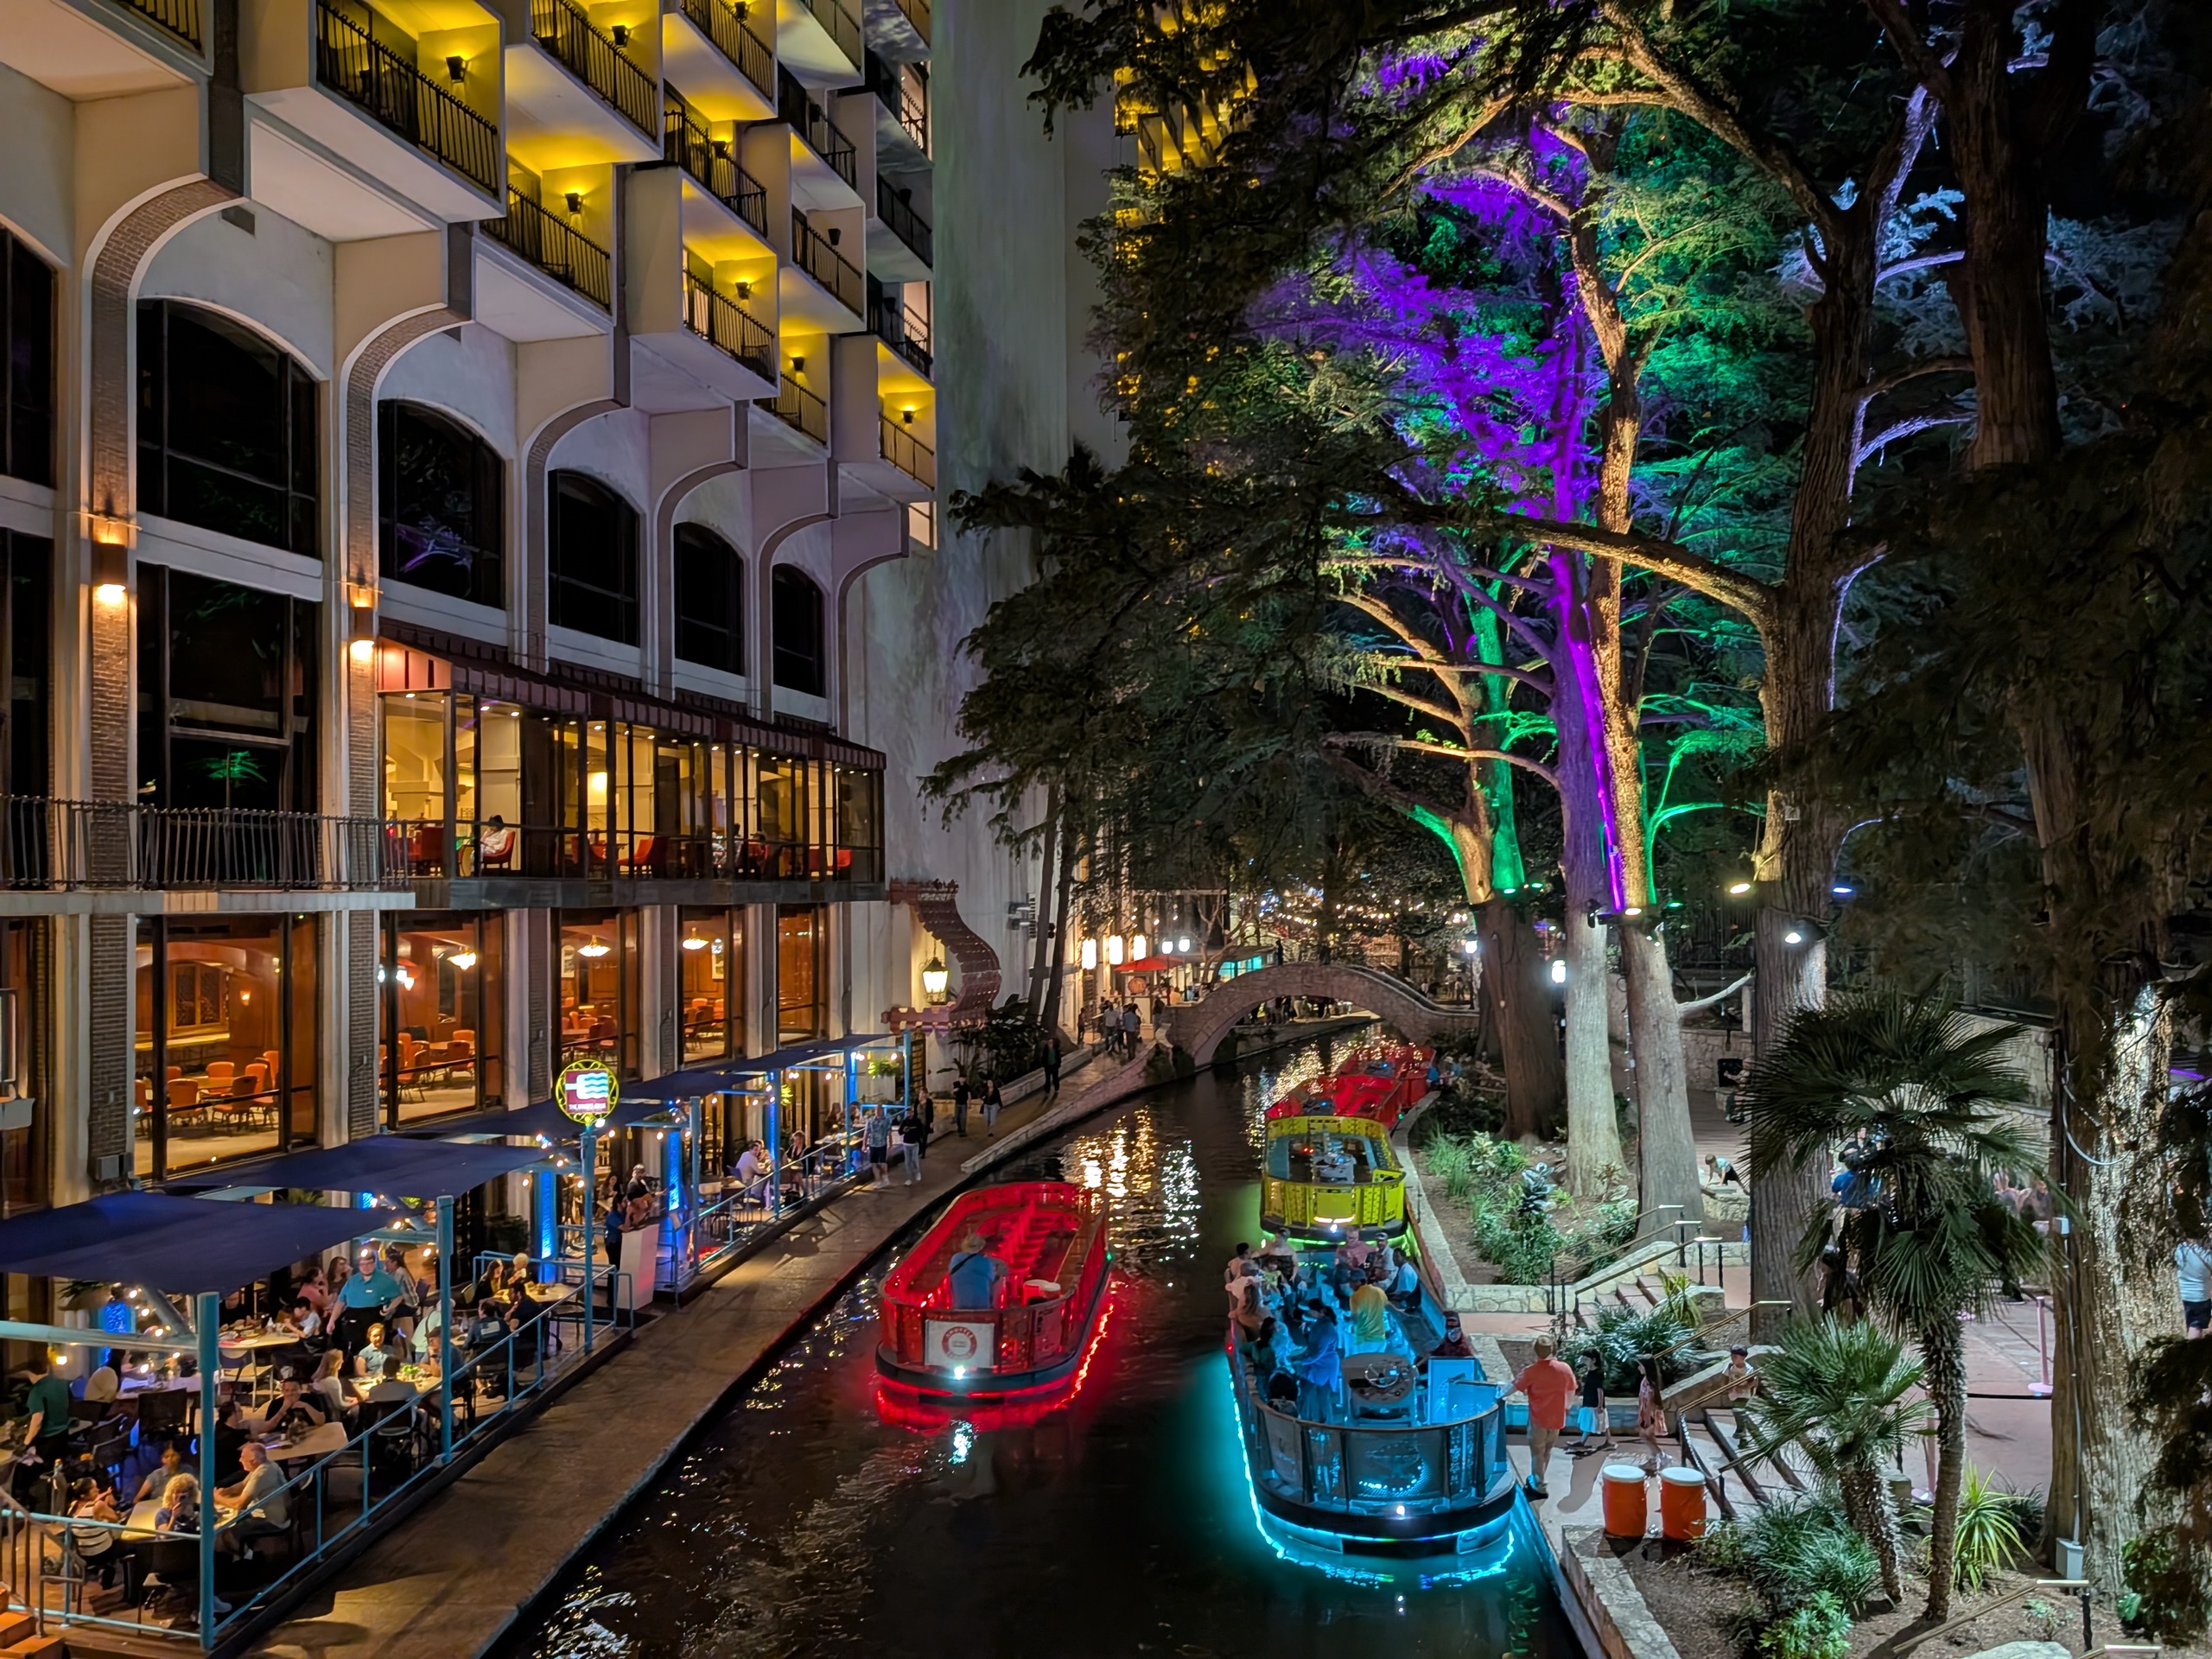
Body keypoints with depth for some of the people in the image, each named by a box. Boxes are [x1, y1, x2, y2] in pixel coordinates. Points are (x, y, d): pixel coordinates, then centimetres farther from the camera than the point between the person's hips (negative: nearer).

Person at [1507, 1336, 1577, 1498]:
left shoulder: (1531, 1371, -16)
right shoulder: (1564, 1368, -6)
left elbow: (1514, 1388, -9)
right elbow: (1571, 1391, 7)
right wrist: (1566, 1408, 24)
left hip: (1538, 1418, -4)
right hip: (1557, 1418, 4)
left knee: (1537, 1452, 7)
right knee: (1547, 1450, 20)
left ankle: (1540, 1487, 9)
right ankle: (1536, 1479, 35)